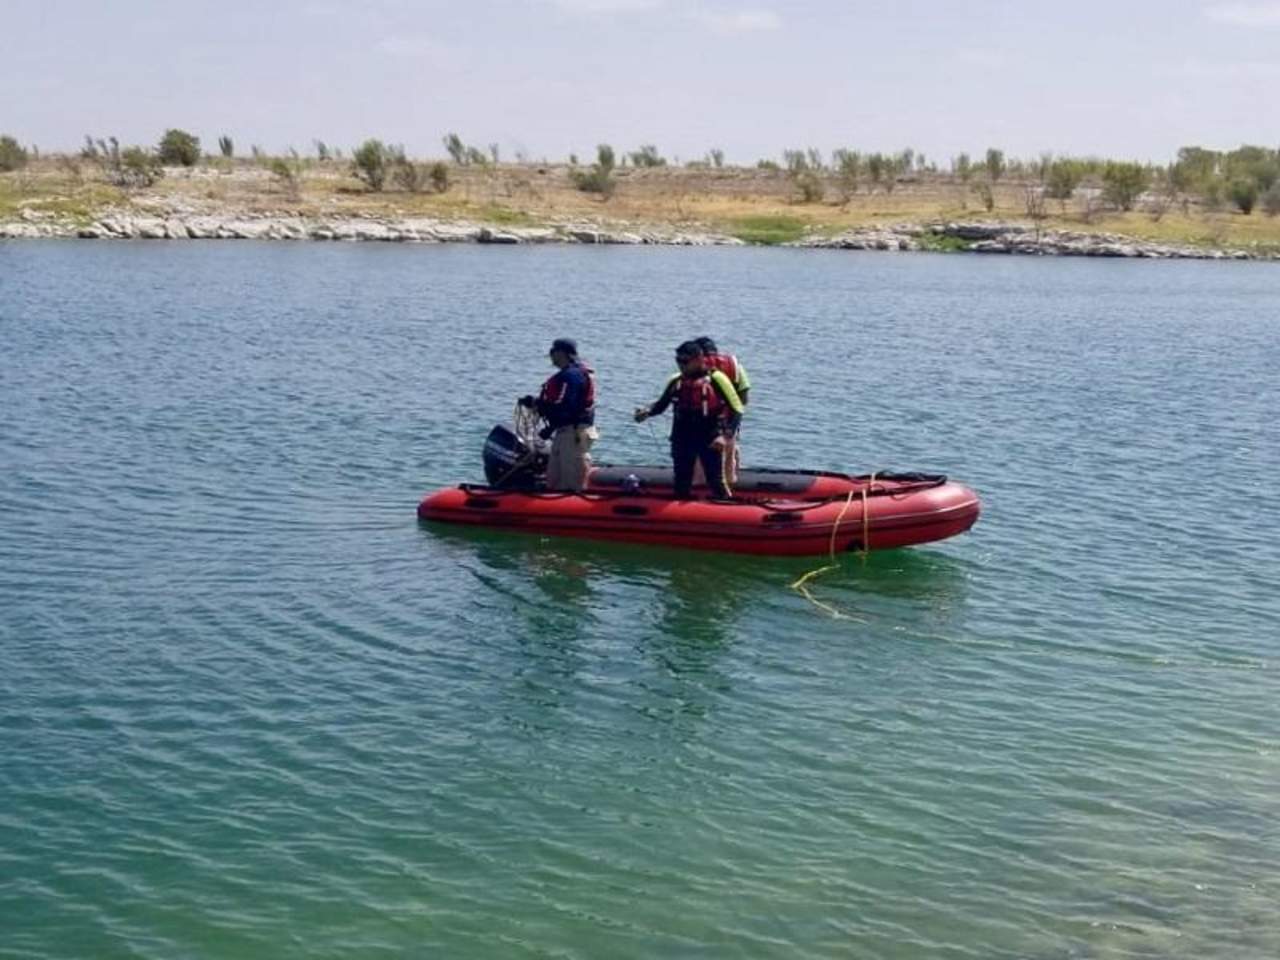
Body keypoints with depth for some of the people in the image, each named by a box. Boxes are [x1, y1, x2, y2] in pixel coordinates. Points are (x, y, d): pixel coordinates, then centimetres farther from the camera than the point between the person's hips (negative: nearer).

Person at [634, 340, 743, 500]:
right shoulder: (676, 381, 5)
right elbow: (661, 405, 16)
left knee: (716, 483, -4)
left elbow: (736, 410, -8)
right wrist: (647, 411, -5)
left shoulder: (716, 379, -9)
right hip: (682, 439, 5)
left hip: (710, 440, -5)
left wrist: (725, 435, -19)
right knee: (681, 486, 11)